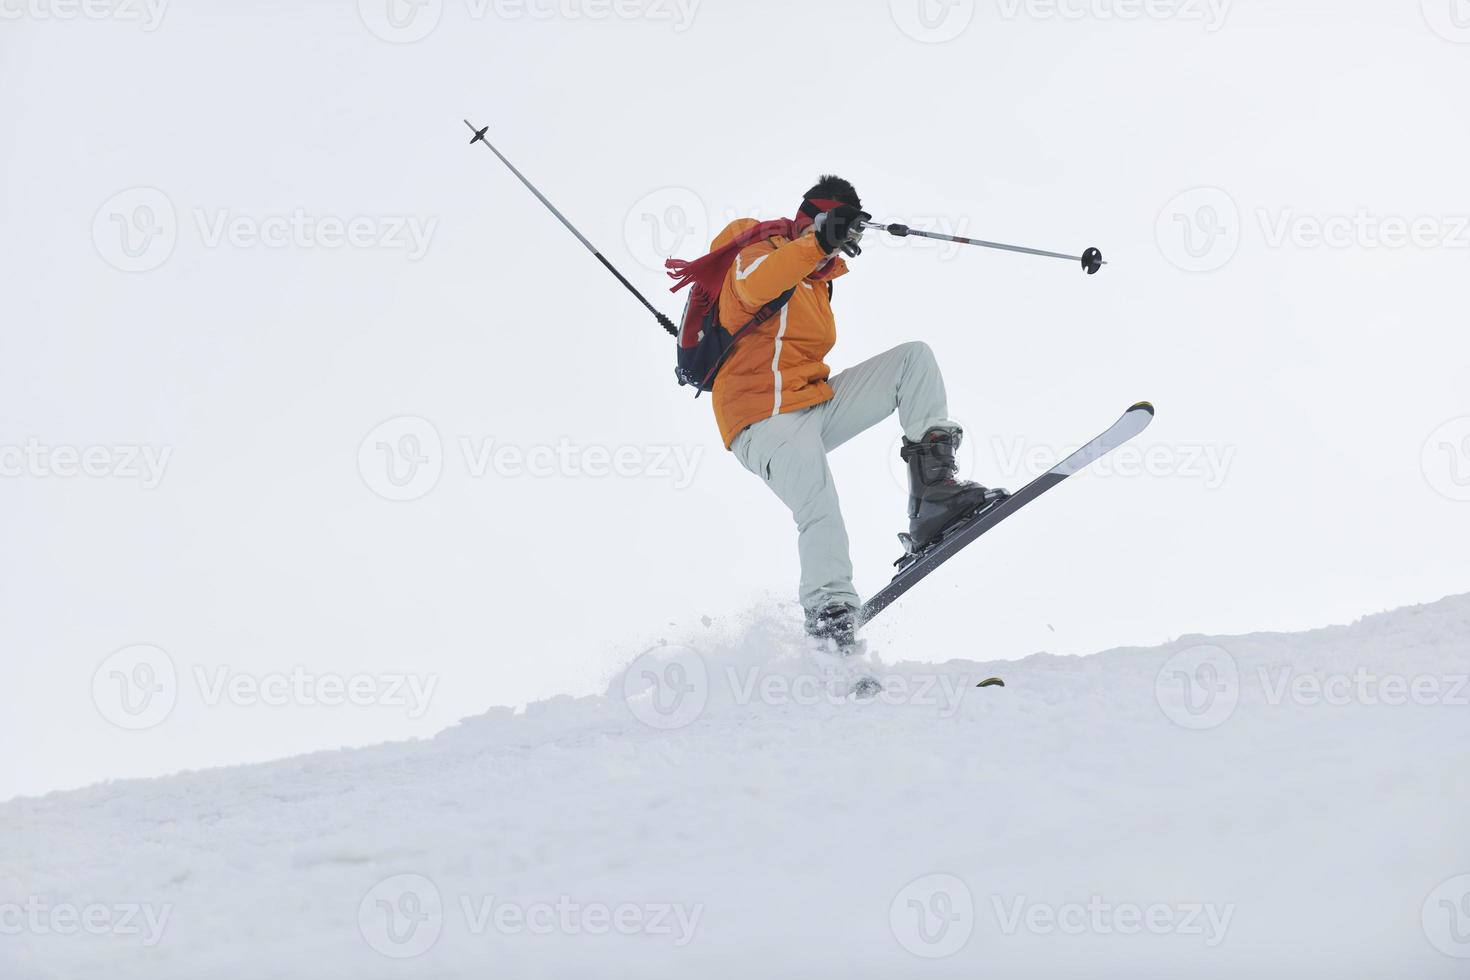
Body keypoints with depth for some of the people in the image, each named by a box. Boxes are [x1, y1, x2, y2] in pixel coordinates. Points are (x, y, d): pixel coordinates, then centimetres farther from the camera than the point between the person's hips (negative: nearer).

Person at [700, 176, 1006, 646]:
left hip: (816, 403, 9)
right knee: (821, 516, -31)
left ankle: (934, 489, -13)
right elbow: (755, 287, -34)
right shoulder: (762, 252, -8)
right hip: (767, 420, -9)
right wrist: (819, 241, -43)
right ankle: (831, 621, -35)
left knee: (914, 358, -3)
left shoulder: (816, 278, 20)